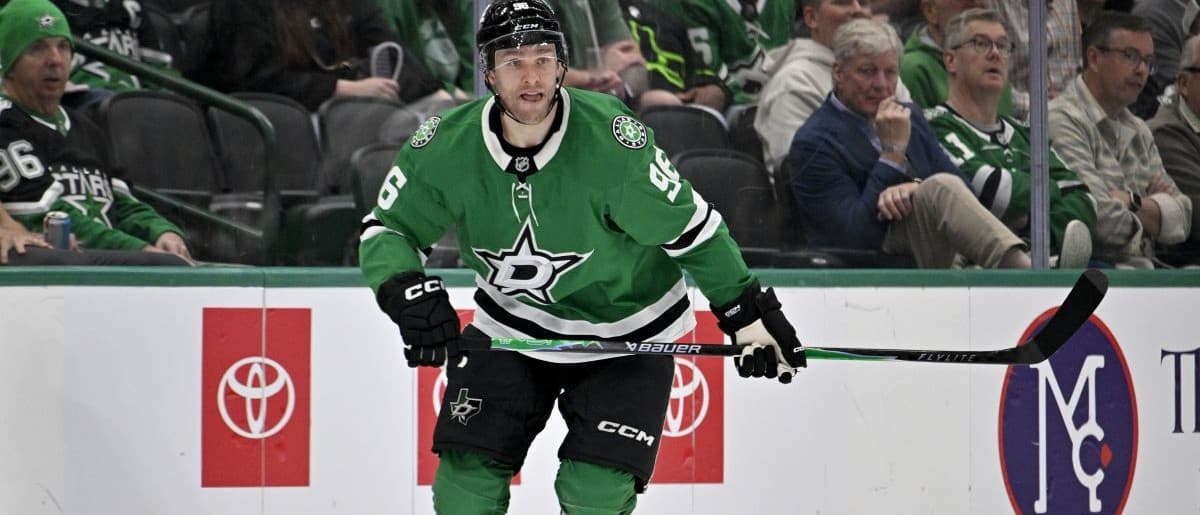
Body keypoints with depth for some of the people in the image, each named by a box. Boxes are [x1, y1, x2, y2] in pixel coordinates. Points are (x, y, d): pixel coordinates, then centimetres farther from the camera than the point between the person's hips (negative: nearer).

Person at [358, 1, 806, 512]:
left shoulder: (610, 139, -27)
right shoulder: (446, 145, -18)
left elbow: (690, 227, -15)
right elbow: (384, 229, -6)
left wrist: (749, 315, -10)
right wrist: (409, 295, -26)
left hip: (625, 331, -3)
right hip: (512, 325, 3)